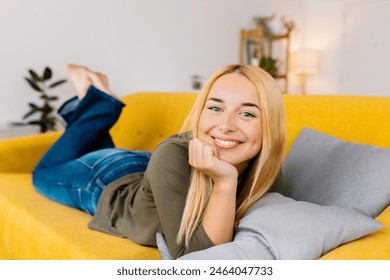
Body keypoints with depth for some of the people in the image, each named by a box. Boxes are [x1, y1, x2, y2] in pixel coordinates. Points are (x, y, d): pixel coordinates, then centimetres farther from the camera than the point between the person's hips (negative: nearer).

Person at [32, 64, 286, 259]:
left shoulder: (263, 166, -30)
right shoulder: (172, 156, -43)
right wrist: (225, 181, -53)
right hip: (108, 182, -3)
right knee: (46, 173, 29)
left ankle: (100, 99, 38)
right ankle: (100, 100, 28)